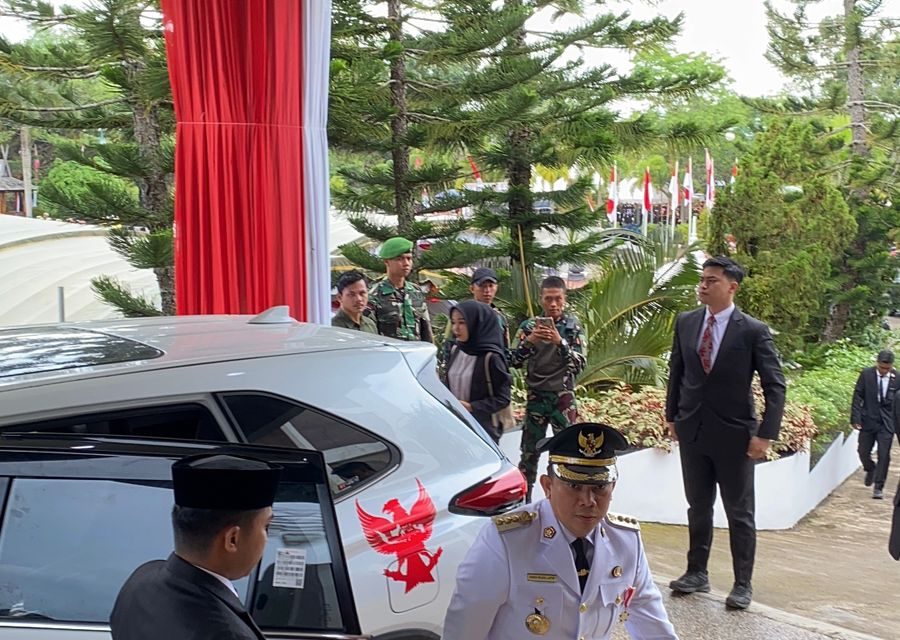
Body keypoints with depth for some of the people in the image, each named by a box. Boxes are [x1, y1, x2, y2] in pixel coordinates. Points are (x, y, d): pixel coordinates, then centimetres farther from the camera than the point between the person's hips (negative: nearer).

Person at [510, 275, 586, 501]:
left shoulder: (573, 327, -1)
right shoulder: (529, 326, 3)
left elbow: (579, 365, -9)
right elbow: (513, 361, -3)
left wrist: (560, 342, -23)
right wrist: (529, 341, -20)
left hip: (563, 397, -1)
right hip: (536, 398, 2)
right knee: (529, 451, 7)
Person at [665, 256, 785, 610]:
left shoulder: (753, 330, -10)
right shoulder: (686, 322, 2)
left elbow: (775, 386, -9)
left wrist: (765, 434, -14)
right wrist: (672, 416, 11)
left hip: (734, 434, -4)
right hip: (692, 431, 4)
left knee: (740, 513, 7)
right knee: (698, 507, 15)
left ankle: (743, 584, 17)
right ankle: (697, 572, 27)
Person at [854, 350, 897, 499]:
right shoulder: (866, 374, -6)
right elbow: (857, 397, -3)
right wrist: (856, 418, -10)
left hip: (887, 423, -1)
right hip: (868, 420, 1)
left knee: (884, 456, -2)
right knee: (863, 451, 6)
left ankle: (878, 487, 9)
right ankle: (871, 470, 38)